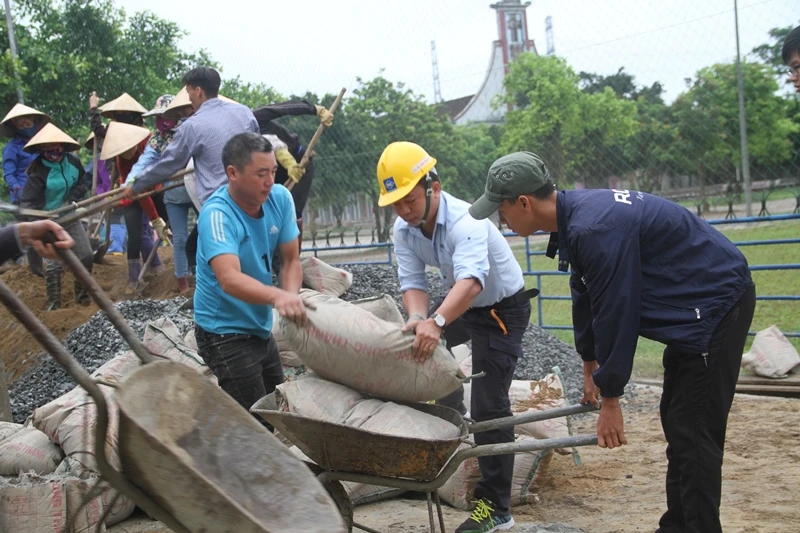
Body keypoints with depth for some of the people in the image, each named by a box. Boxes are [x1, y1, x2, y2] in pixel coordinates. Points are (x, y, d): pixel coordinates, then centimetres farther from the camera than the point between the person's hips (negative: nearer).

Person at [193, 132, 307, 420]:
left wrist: (291, 299, -25)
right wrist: (277, 296, -58)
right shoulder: (217, 214, -27)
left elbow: (291, 259, -5)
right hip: (226, 332, -7)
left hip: (261, 326, 7)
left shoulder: (279, 197, -7)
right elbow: (230, 279, -41)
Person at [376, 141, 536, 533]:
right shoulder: (404, 229, -10)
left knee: (488, 405, -12)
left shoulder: (465, 222, -34)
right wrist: (416, 317, -38)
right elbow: (412, 281, -15)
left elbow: (472, 280, -51)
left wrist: (436, 322, -67)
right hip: (461, 303, 8)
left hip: (502, 309, -8)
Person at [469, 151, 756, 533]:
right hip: (692, 309, 10)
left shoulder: (597, 229, -28)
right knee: (676, 421, 15)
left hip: (717, 305, -10)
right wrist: (590, 366, 25)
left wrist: (610, 400, -15)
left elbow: (615, 313, -25)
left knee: (692, 431, -9)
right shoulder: (575, 215, 3)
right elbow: (586, 297, 15)